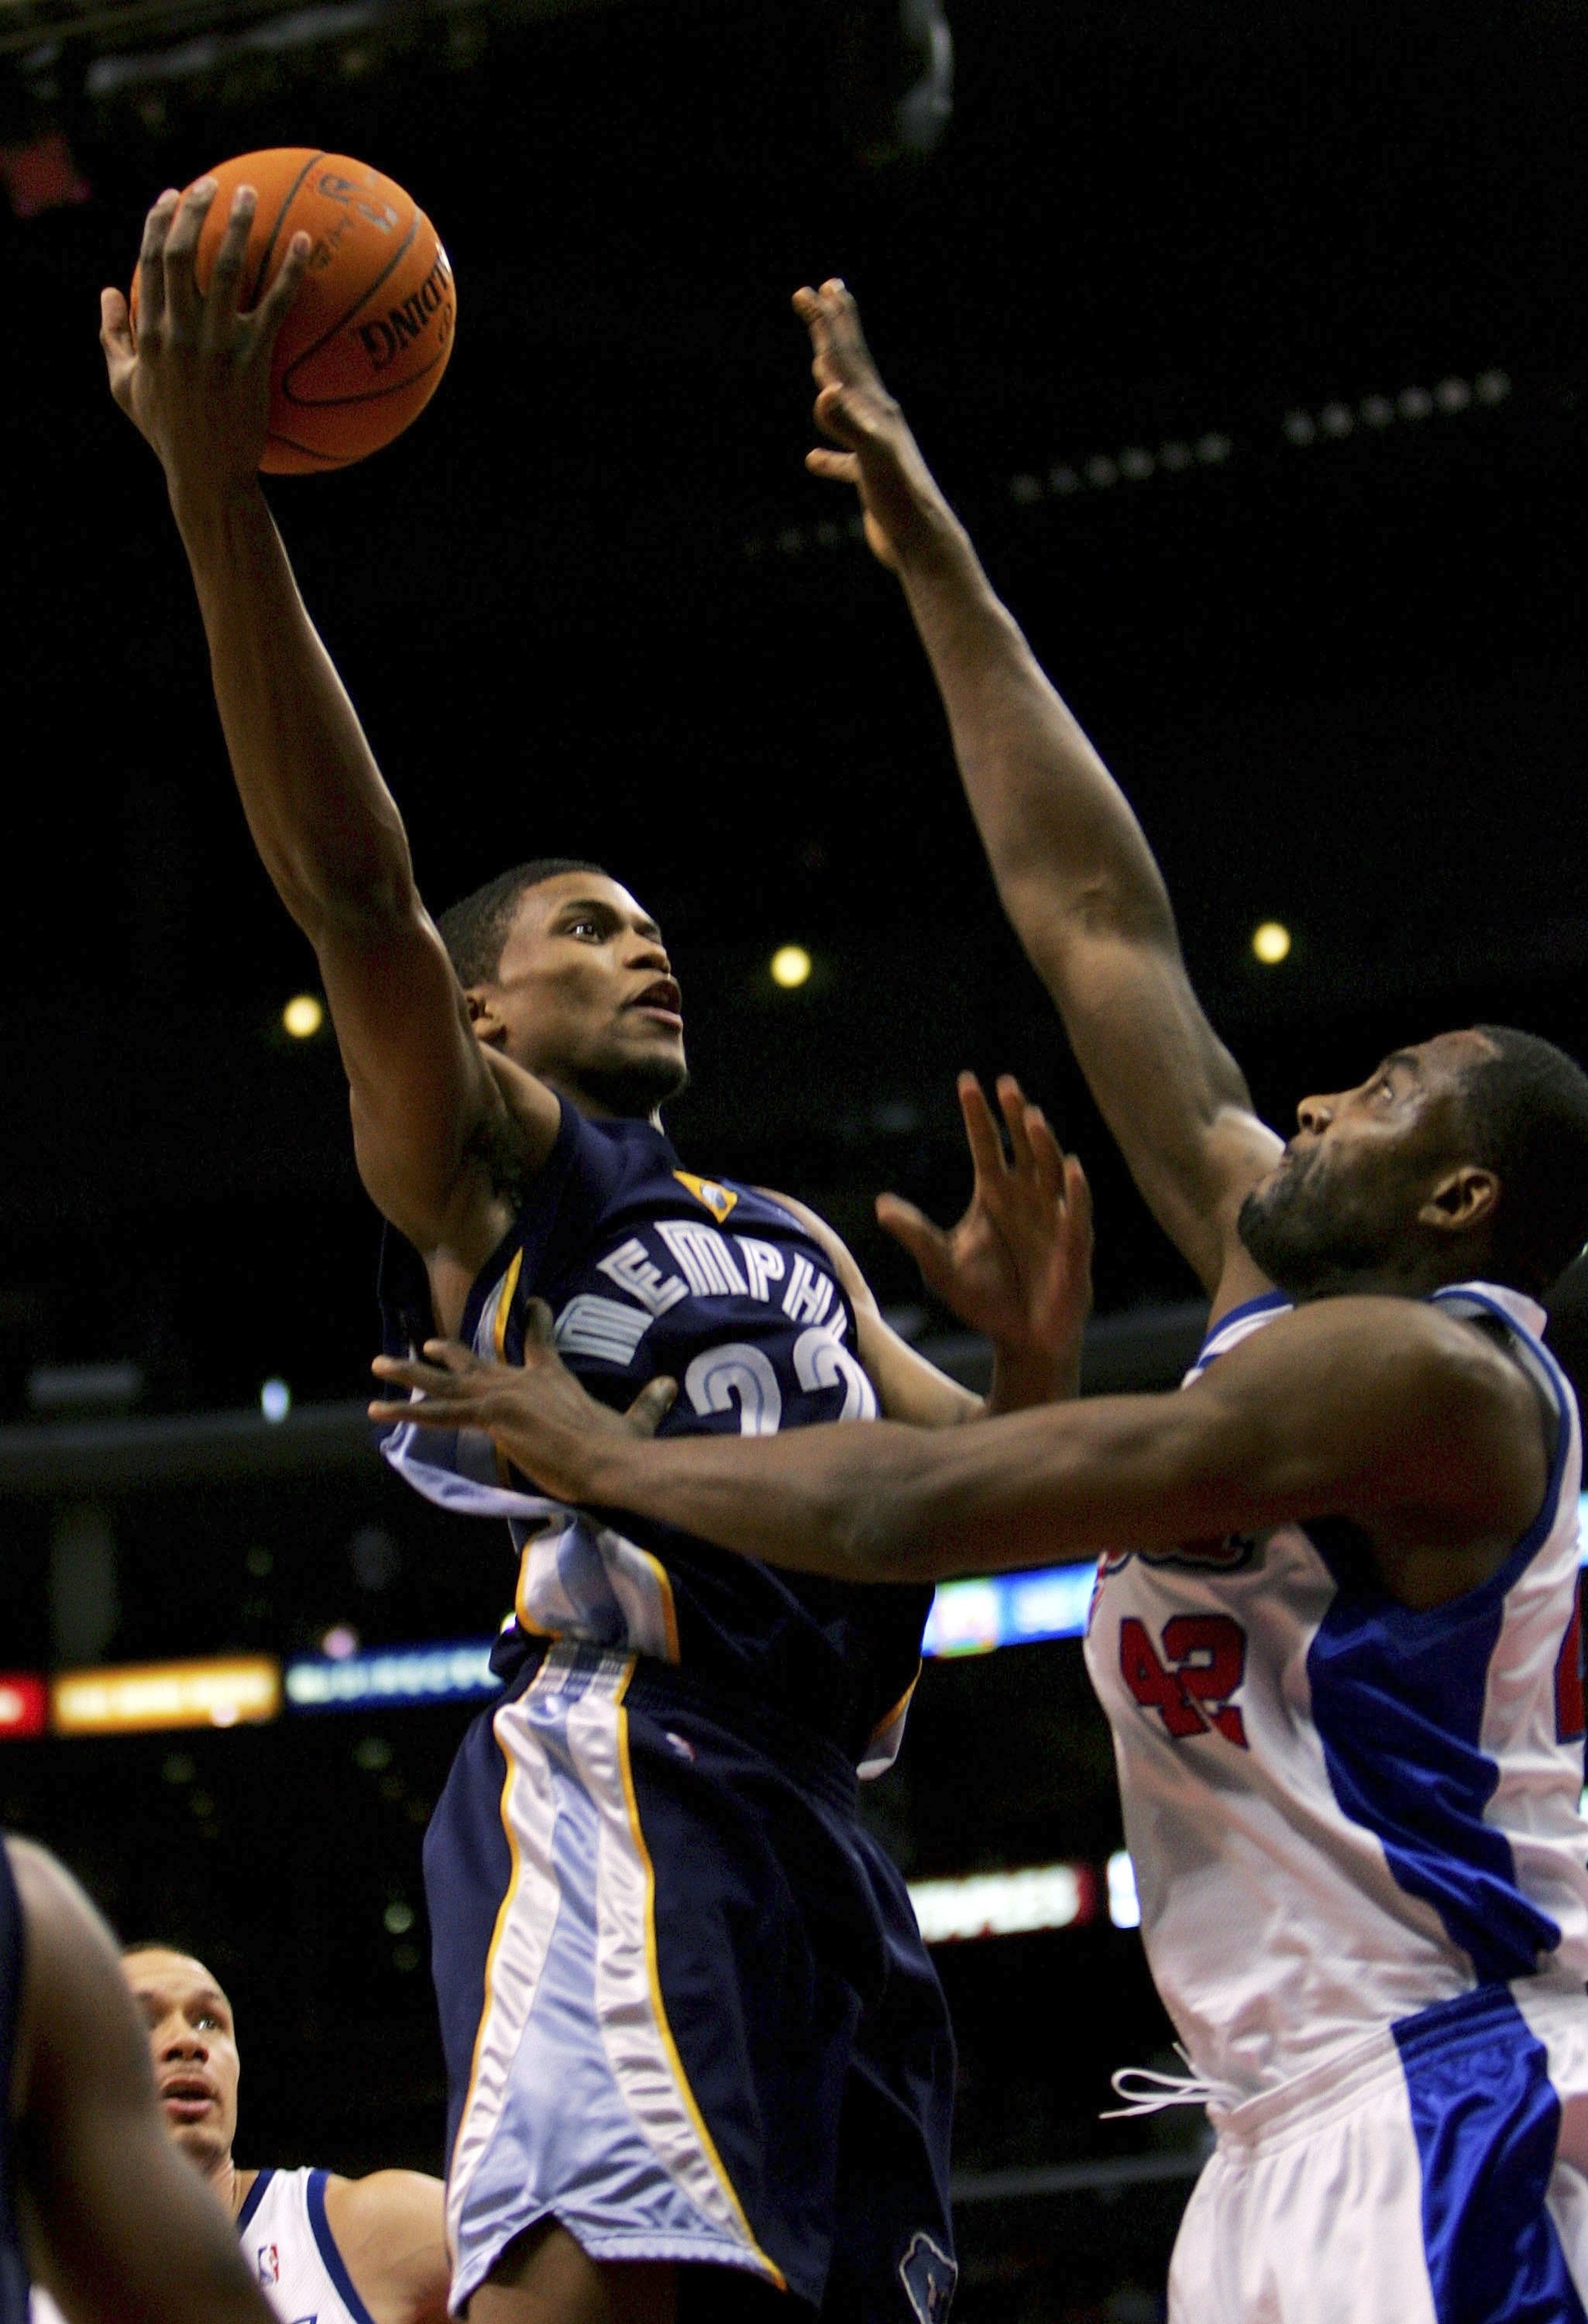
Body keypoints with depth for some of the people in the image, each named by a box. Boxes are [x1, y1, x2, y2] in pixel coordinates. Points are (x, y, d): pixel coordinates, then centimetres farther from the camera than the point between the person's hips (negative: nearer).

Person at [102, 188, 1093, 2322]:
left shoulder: (794, 1247, 31)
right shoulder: (473, 1153, 9)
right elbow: (347, 884, -8)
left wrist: (1040, 1358, 2)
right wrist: (214, 491, -20)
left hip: (814, 1846, 8)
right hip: (624, 1791, -8)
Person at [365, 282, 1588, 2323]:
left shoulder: (1410, 1368, -11)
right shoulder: (1309, 1291, 16)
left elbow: (913, 1508, -13)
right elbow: (1097, 924, 20)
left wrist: (611, 1462, 1)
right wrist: (933, 564, 22)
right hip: (1295, 2140, 10)